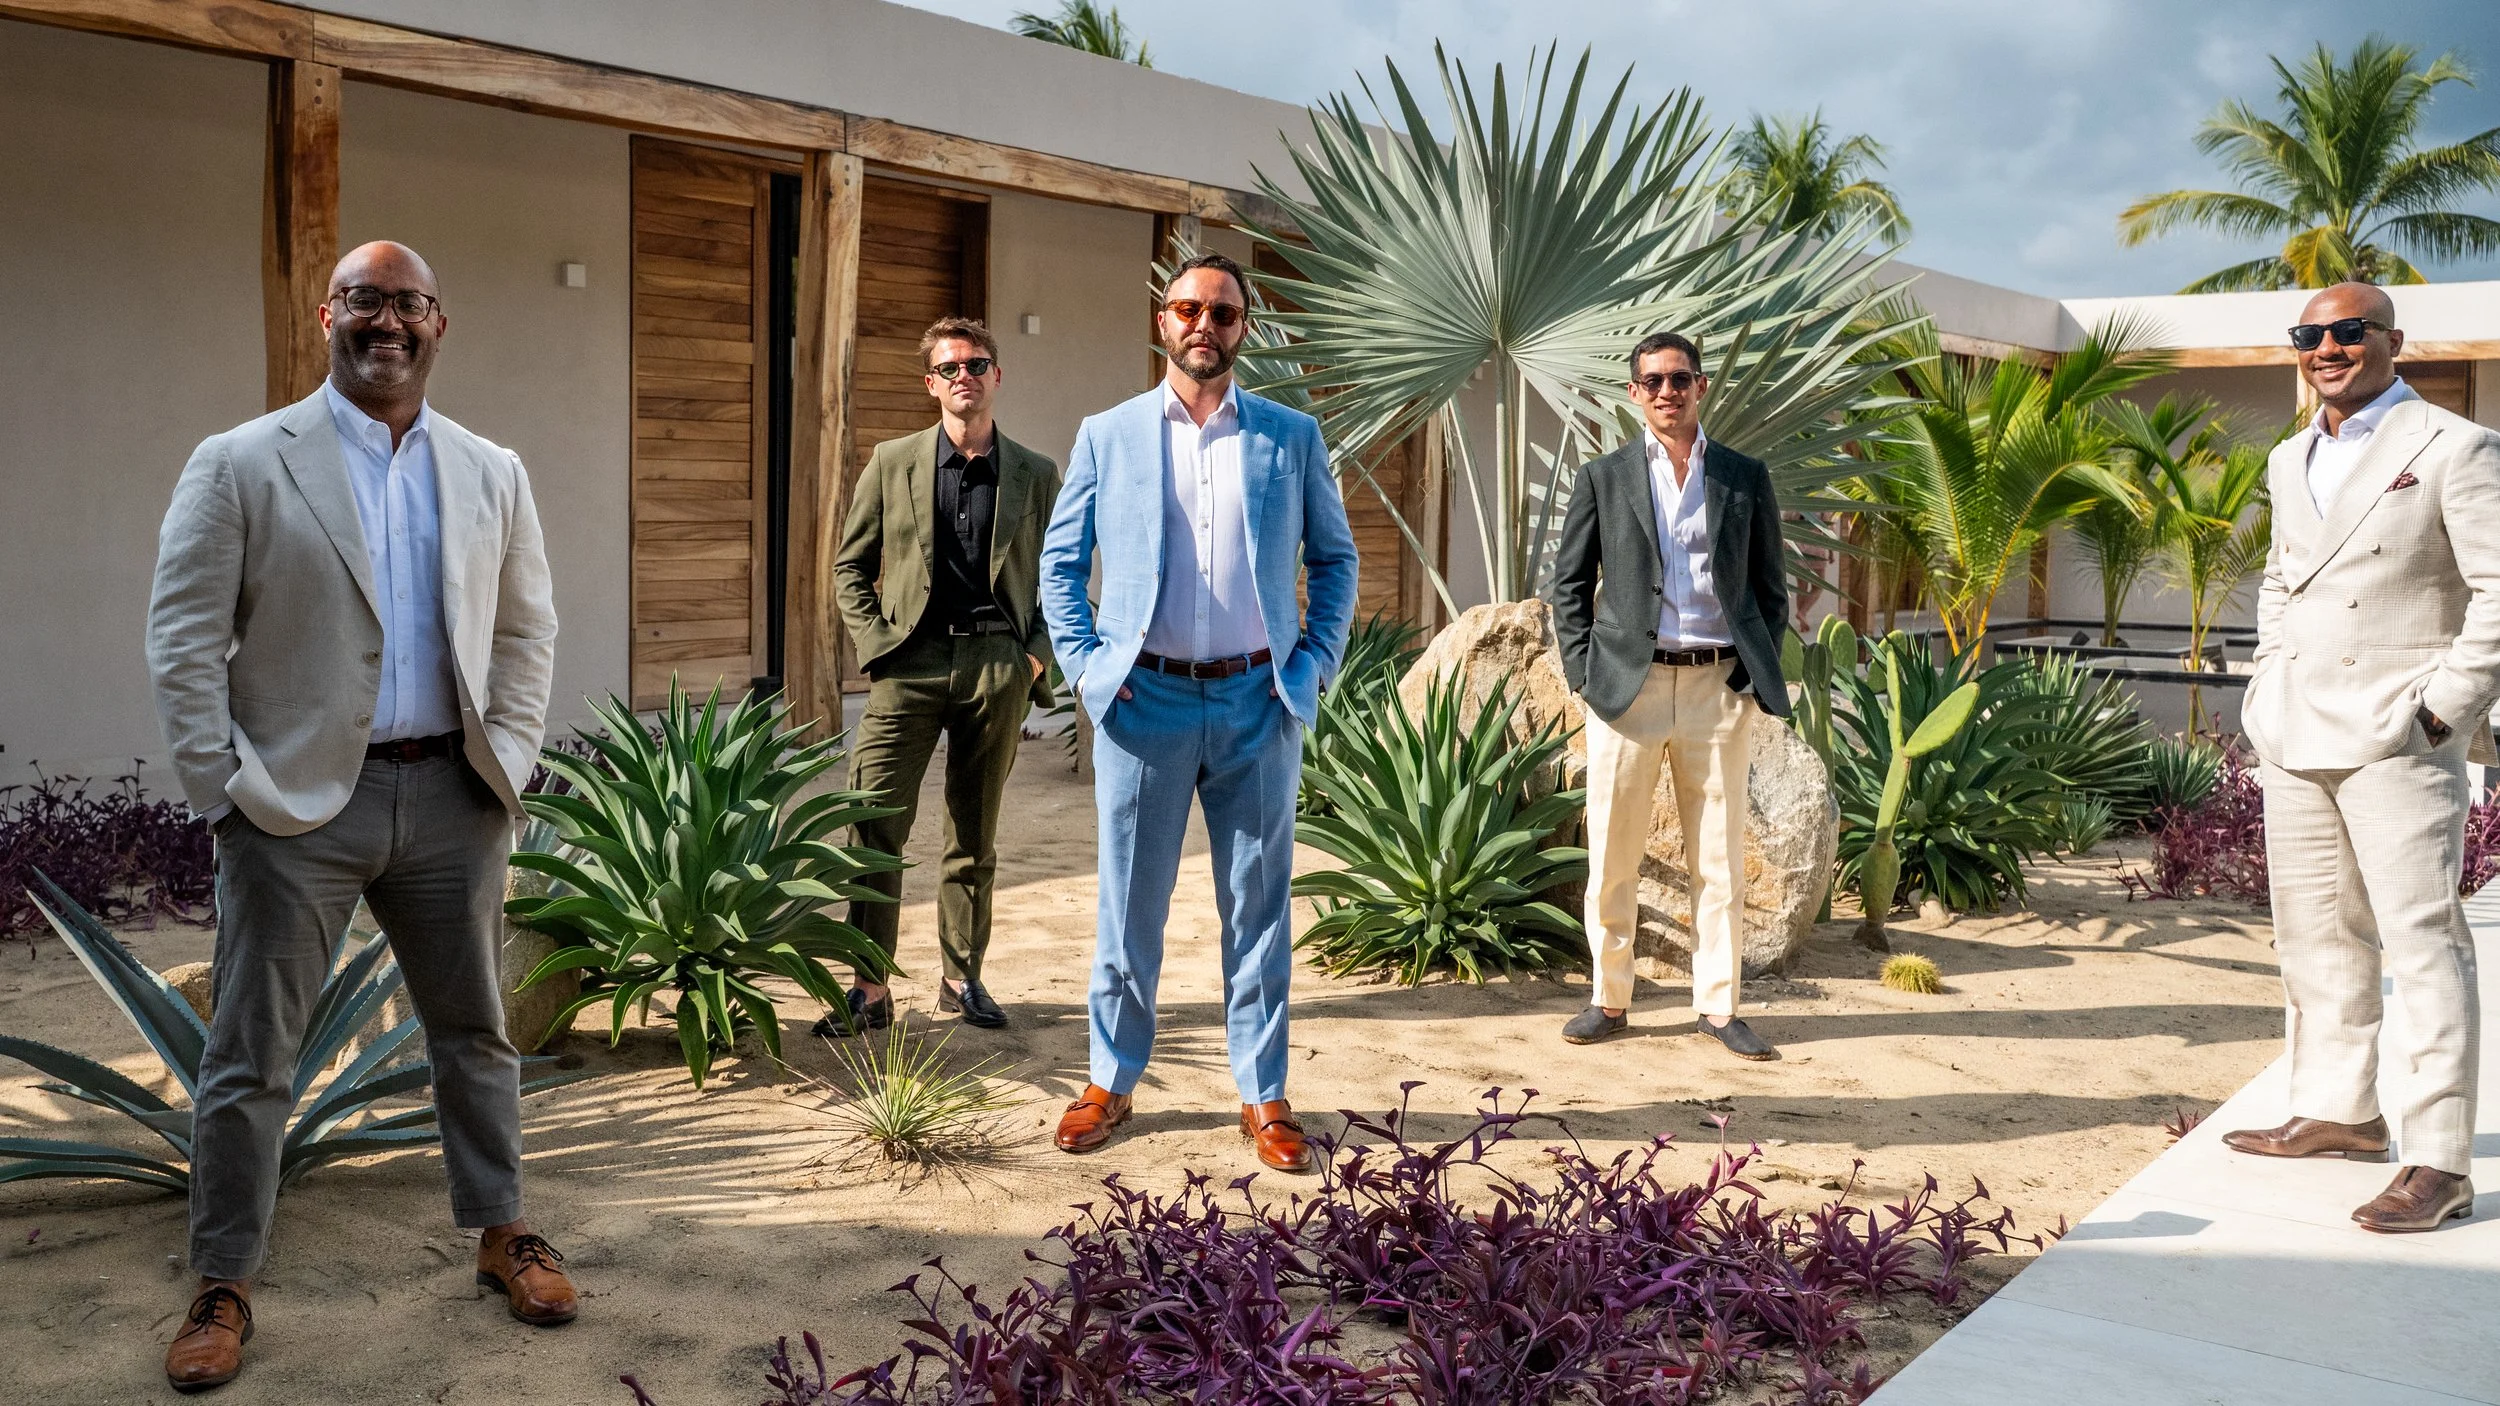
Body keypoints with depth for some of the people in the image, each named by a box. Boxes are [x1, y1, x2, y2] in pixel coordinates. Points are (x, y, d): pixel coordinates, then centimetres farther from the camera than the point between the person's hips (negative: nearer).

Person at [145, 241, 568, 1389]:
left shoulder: (492, 476, 8)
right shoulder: (240, 465, -3)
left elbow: (526, 630, 13)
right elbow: (184, 639, -5)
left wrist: (507, 763, 3)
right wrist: (229, 790, -10)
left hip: (450, 799, 3)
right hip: (298, 803, -3)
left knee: (473, 1031, 15)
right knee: (250, 1057, 6)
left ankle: (501, 1231, 31)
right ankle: (223, 1285, 20)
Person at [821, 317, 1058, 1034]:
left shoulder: (1036, 475, 9)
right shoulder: (892, 463, 7)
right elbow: (849, 565, 10)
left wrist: (1035, 657, 0)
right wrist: (876, 645, -2)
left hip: (998, 665, 1)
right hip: (911, 663, -1)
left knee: (976, 836, 9)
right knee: (876, 829, -7)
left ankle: (962, 976, 21)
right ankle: (870, 990, 0)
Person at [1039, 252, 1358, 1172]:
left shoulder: (1292, 438, 7)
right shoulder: (1107, 436, 6)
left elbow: (1334, 557, 12)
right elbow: (1059, 562, 9)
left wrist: (1316, 662, 1)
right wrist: (1084, 664, -2)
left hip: (1259, 702, 0)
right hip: (1143, 700, 0)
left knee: (1258, 908, 7)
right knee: (1129, 906, 7)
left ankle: (1264, 1097, 16)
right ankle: (1110, 1081, 21)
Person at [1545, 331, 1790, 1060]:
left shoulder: (1745, 477, 10)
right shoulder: (1603, 477, 7)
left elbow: (1770, 586, 13)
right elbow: (1569, 583, 8)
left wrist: (1759, 674, 3)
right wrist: (1582, 672, -2)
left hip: (1719, 687, 1)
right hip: (1627, 683, -1)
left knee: (1719, 860, 5)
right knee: (1613, 858, 2)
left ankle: (1718, 1007, 13)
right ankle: (1609, 1000, 13)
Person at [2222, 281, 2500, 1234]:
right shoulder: (2291, 461, 16)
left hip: (2397, 739, -7)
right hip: (2296, 741, 7)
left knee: (2422, 943, -6)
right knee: (2315, 936, 14)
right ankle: (2336, 1110, 27)